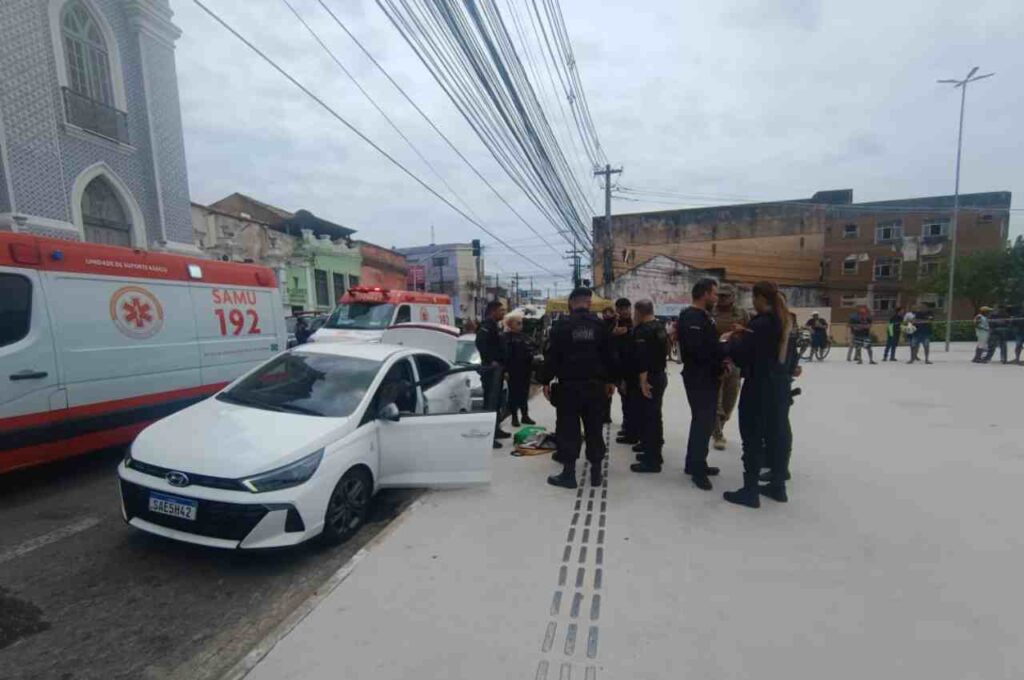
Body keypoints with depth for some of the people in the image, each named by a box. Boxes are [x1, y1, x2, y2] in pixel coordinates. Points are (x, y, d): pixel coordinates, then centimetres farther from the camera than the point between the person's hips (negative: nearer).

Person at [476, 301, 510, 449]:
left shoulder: (494, 326, 19)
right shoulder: (486, 325, -12)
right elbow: (480, 343, -28)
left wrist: (501, 365, 16)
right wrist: (490, 361, -24)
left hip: (497, 368, 10)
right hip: (491, 368, -10)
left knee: (497, 400, 16)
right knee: (490, 400, -10)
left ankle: (496, 429, 27)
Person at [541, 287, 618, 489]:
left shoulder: (561, 325, -6)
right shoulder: (600, 325, 3)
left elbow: (552, 356, -8)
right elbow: (609, 355, 7)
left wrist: (546, 381, 0)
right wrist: (610, 380, 17)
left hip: (569, 385, -3)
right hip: (594, 385, 3)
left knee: (568, 428, 4)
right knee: (594, 428, 11)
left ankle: (569, 473, 8)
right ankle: (596, 472, 18)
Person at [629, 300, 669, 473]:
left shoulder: (642, 331, -18)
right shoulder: (661, 327, 12)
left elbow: (641, 359, -25)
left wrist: (643, 381, -23)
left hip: (648, 379, -10)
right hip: (660, 376, 10)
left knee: (647, 418, -4)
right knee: (655, 416, 17)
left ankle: (651, 461, 1)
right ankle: (655, 454, 28)